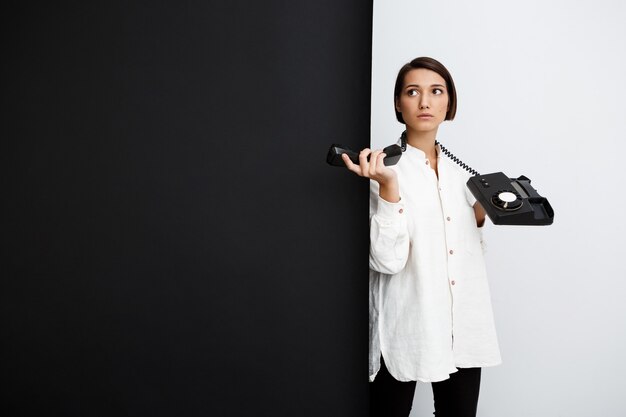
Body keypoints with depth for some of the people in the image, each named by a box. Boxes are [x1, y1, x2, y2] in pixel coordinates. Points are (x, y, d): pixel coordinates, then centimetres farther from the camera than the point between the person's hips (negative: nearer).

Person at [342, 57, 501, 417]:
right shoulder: (386, 168, -9)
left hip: (463, 327, 5)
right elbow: (387, 260, -20)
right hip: (406, 329, -5)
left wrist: (481, 214, 2)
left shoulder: (459, 168, 8)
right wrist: (388, 186, -27)